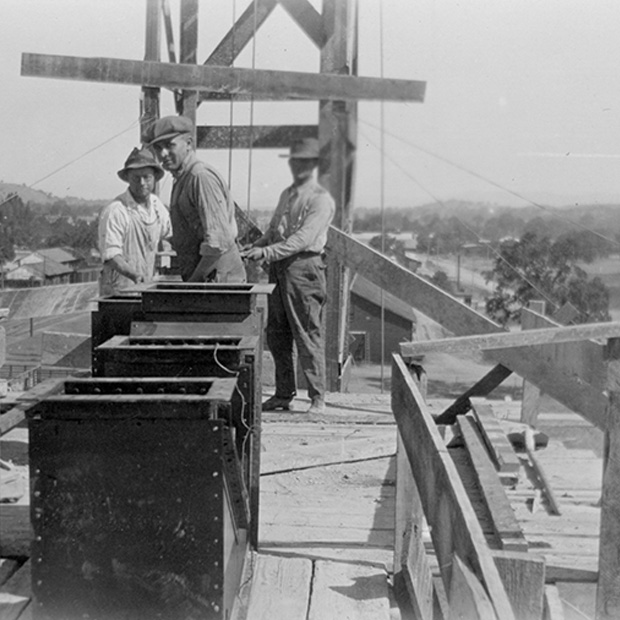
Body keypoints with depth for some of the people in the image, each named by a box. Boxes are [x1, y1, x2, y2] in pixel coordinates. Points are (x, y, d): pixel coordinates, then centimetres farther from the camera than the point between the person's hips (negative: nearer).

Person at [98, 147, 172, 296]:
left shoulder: (157, 205, 9)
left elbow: (167, 236, 26)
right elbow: (111, 255, -20)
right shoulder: (114, 212, -14)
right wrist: (133, 274, -33)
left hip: (148, 287, 6)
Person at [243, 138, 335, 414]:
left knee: (308, 335, -5)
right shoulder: (286, 195, 20)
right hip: (278, 268, 8)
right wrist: (253, 248, 8)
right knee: (276, 335, 10)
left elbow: (304, 238, -18)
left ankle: (317, 398, 3)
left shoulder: (321, 199, -6)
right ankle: (283, 394, 20)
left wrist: (268, 252, -26)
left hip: (304, 267, -8)